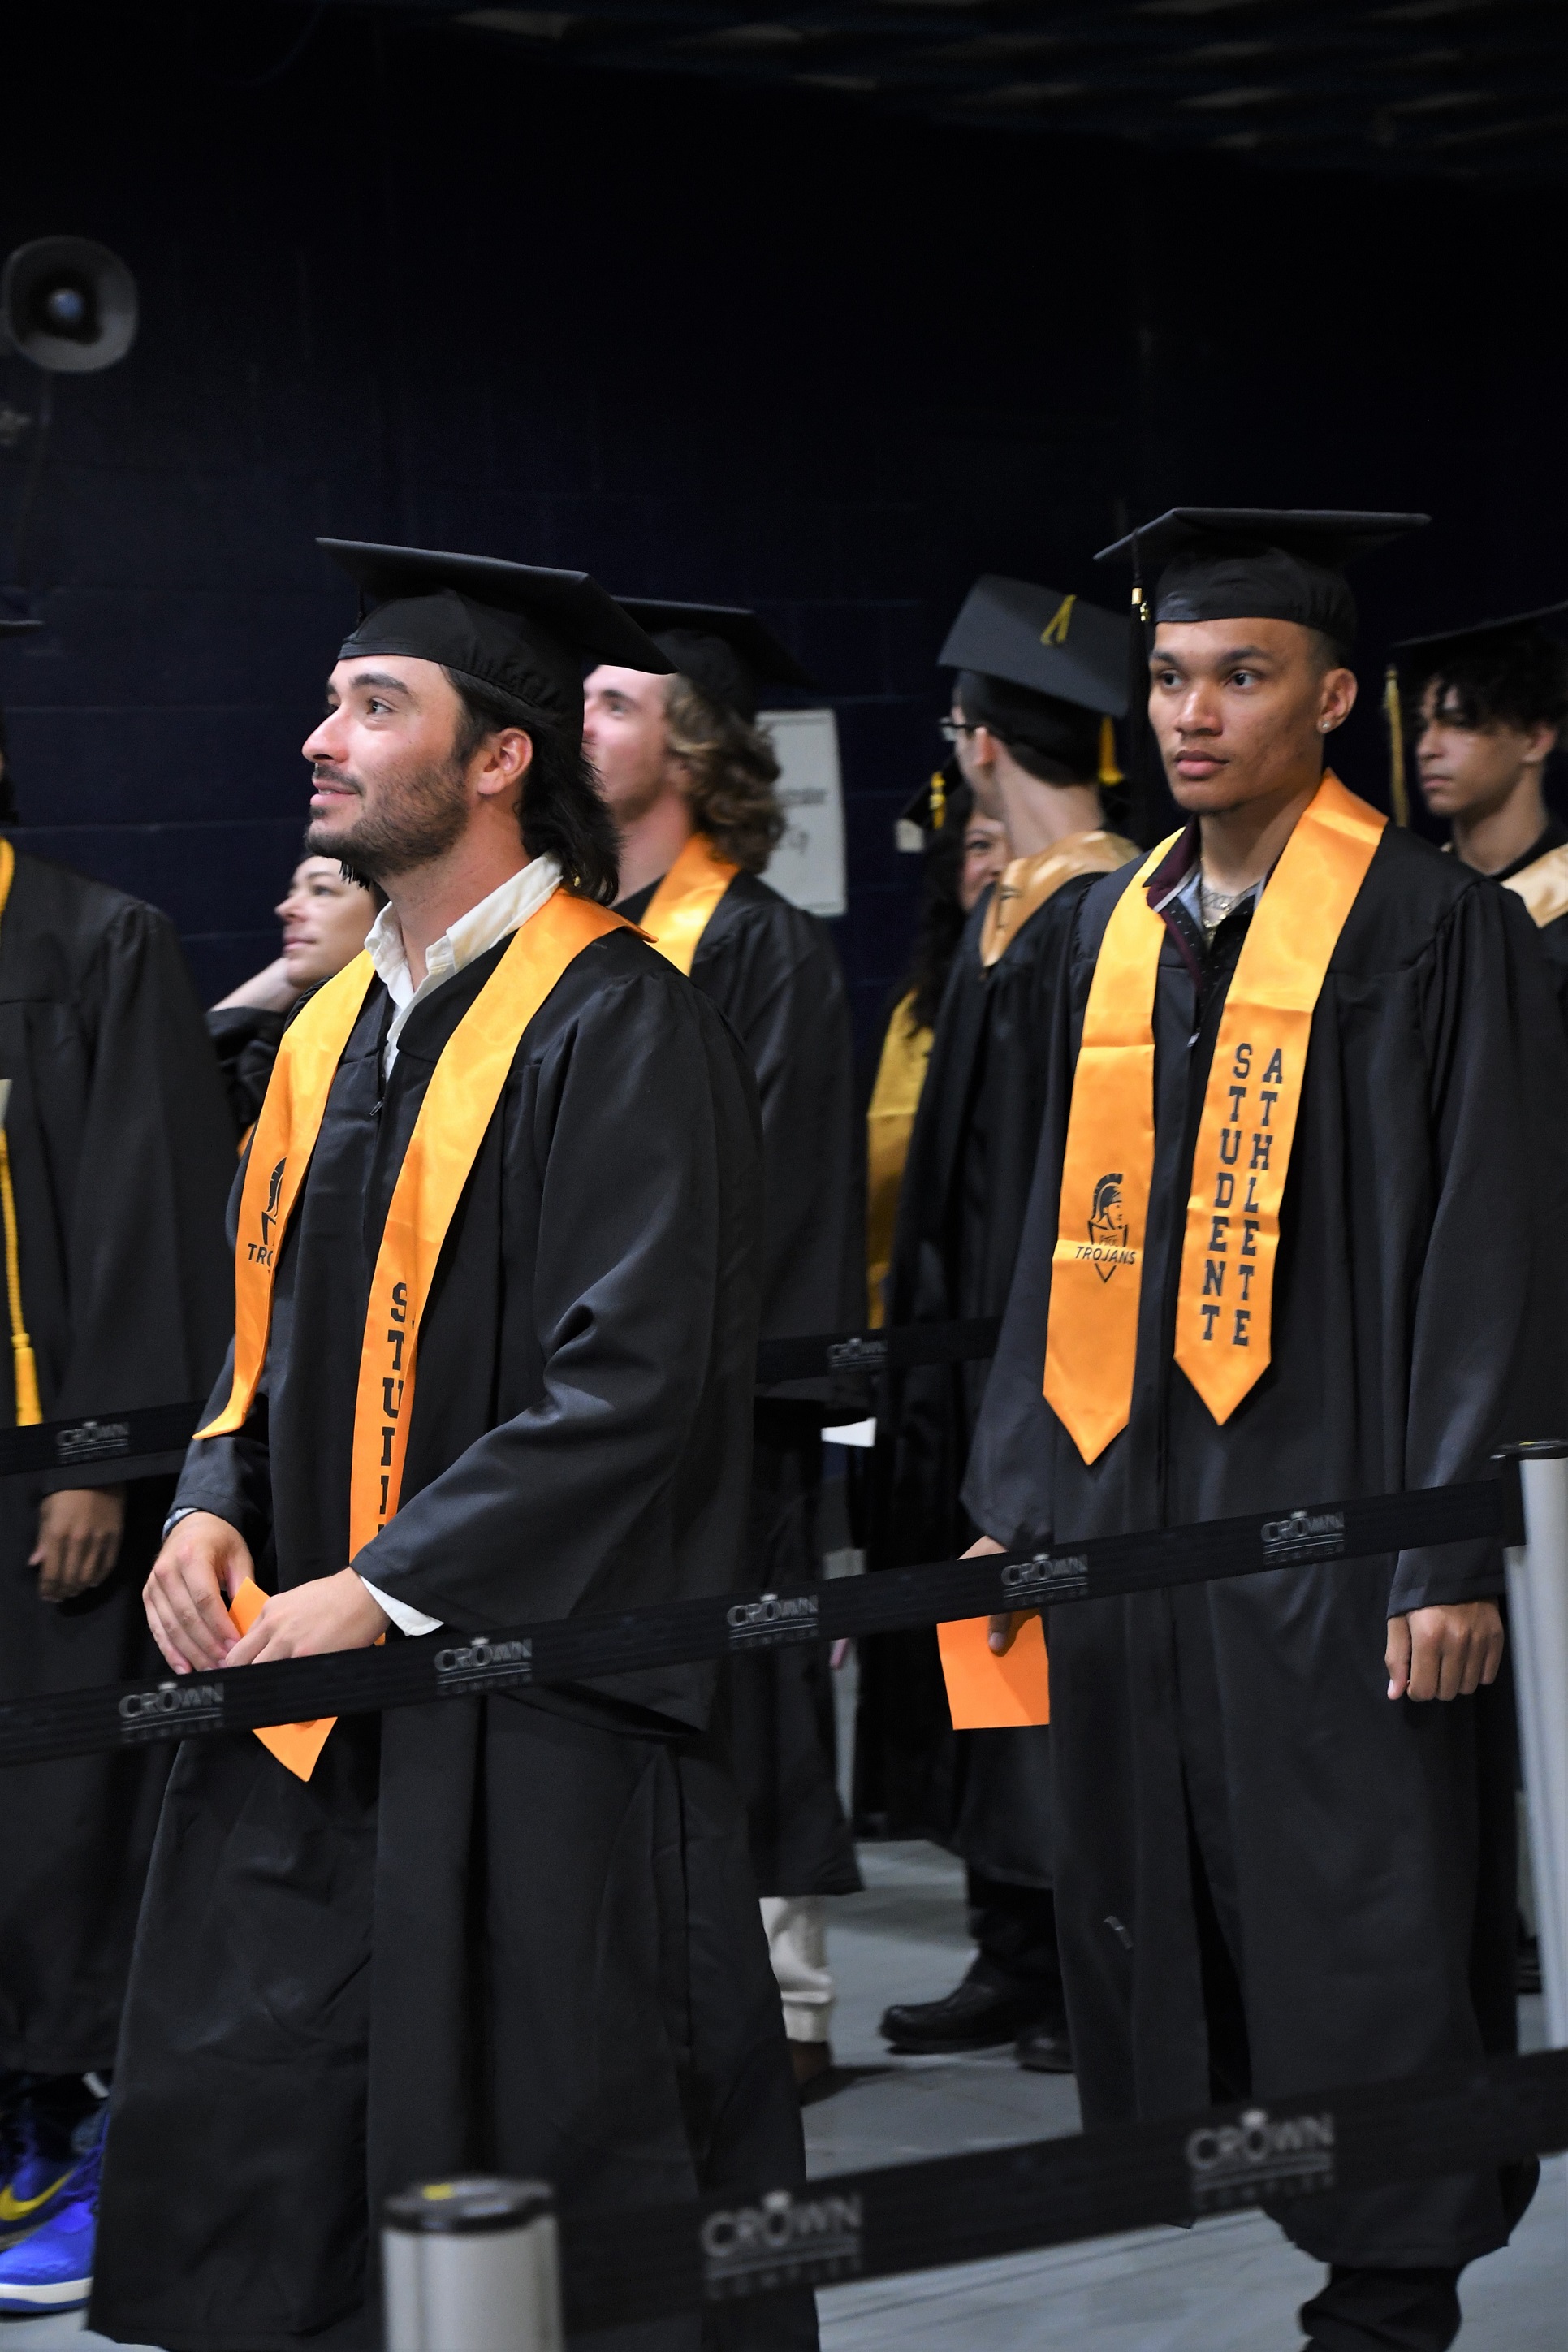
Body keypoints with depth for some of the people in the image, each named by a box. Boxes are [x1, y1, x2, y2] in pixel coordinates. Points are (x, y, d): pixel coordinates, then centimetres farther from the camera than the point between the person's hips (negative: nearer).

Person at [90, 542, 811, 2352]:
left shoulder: (618, 1031, -11)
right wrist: (214, 1506, 1)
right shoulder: (333, 1029, 14)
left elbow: (634, 1380, -17)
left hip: (526, 1709, -7)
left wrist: (386, 1587, -19)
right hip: (307, 1686, 8)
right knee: (253, 2199, 8)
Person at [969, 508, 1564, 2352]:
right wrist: (1014, 1495, 12)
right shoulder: (1115, 929, 13)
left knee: (1350, 1931, -1)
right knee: (1141, 1925, 9)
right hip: (1125, 1500, 6)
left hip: (1326, 1514, -6)